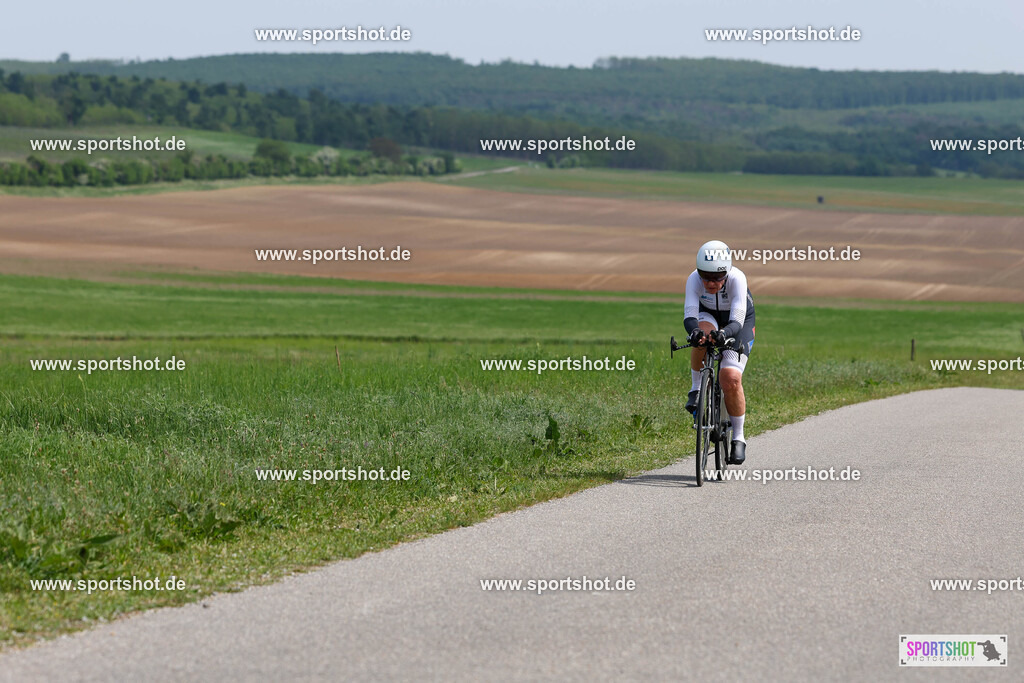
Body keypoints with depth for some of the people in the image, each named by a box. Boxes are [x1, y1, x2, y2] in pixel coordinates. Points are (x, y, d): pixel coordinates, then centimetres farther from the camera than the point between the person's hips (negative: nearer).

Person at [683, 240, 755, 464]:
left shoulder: (737, 278, -35)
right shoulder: (694, 279, -30)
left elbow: (737, 320, -42)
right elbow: (689, 314, -39)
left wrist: (724, 333, -64)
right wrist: (693, 331, -62)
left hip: (738, 323, -2)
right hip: (709, 315, 2)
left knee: (731, 379, -20)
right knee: (703, 332, -38)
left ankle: (738, 438, -3)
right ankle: (697, 389, -16)